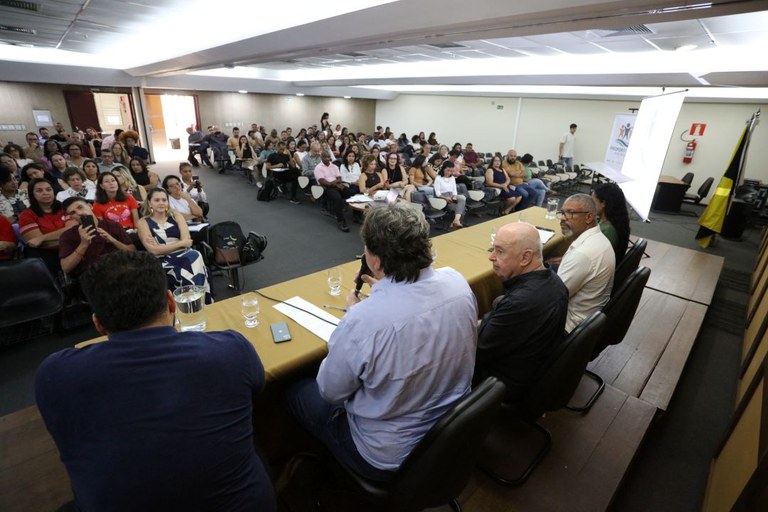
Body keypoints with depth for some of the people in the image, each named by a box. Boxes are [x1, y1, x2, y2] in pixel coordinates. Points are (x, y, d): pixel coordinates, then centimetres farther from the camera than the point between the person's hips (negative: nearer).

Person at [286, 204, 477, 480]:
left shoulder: (363, 320, -37)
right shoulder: (457, 281, -17)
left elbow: (330, 391, -16)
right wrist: (384, 291, 2)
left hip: (390, 457, -6)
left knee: (297, 392, 16)